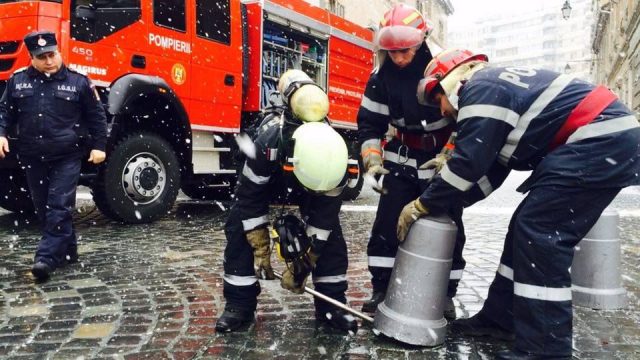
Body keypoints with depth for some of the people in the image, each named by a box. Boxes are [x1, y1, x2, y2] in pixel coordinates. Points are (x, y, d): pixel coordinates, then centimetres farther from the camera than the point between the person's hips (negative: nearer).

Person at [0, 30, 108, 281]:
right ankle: (68, 250, 23)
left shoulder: (78, 82, 0)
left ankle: (47, 257, -6)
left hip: (67, 157, -4)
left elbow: (96, 116, 4)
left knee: (60, 207, -8)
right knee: (43, 208, 10)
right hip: (33, 157, 4)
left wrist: (98, 146, -1)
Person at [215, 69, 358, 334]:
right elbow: (250, 198, -30)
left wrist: (303, 262, -22)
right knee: (239, 229, -15)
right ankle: (239, 304, -2)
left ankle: (331, 304, 1)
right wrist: (260, 249, -26)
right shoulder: (268, 142, -44)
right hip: (266, 177, -1)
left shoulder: (333, 157, -36)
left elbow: (324, 214, -25)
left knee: (330, 234, -11)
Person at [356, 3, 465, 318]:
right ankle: (381, 288, 12)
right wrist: (372, 162, -12)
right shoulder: (382, 77, -8)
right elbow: (370, 122, -1)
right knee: (387, 224, -1)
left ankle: (446, 293, 21)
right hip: (403, 161, 3)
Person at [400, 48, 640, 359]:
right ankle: (500, 318, 19)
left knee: (540, 236, -12)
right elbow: (491, 164, 20)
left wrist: (423, 205, -6)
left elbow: (468, 162, -16)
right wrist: (453, 199, 14)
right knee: (526, 229, 10)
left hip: (602, 141, -11)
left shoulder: (481, 89, -11)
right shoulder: (496, 86, 21)